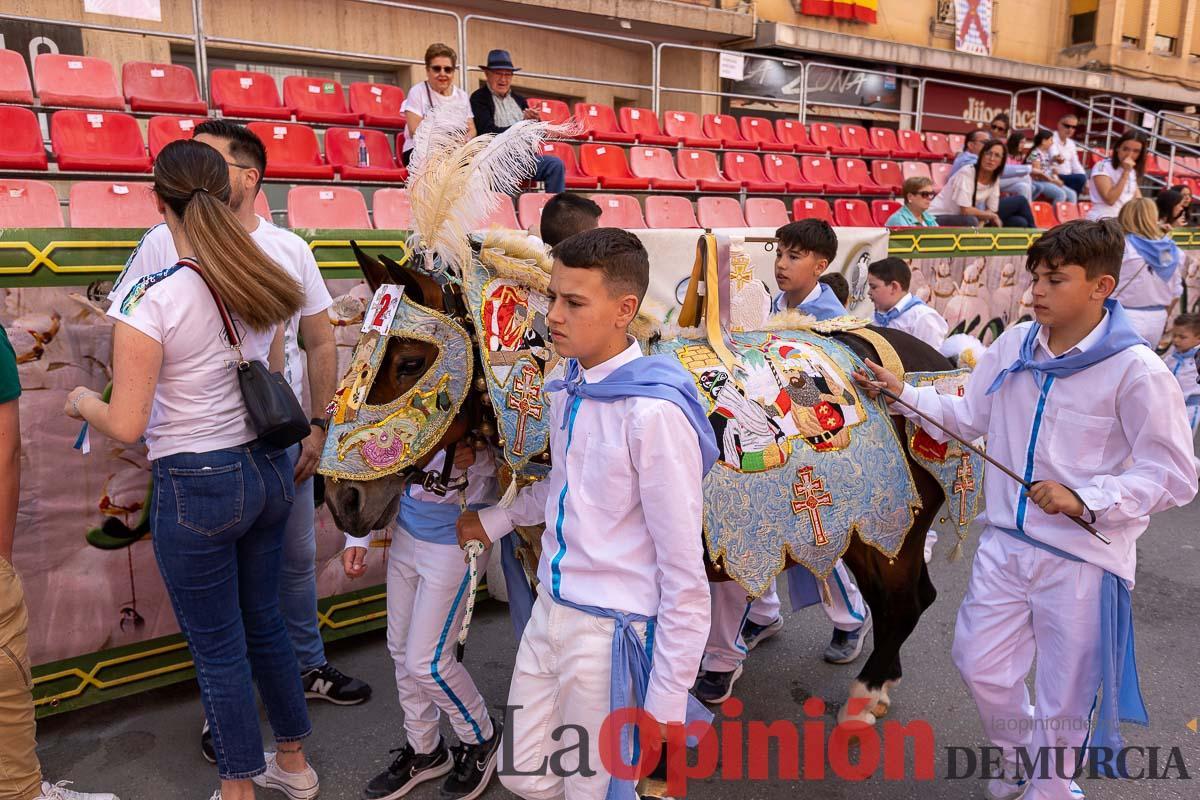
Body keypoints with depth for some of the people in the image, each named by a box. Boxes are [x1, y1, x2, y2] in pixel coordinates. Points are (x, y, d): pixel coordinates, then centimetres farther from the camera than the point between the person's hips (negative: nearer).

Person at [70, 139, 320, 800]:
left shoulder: (149, 297, -18)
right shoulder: (264, 283, 0)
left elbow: (125, 425, -17)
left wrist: (82, 401, 4)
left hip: (197, 487, -6)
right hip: (268, 469, 6)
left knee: (217, 647, 11)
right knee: (263, 621, 22)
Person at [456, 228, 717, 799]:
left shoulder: (654, 413, -23)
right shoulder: (565, 390, 0)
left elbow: (684, 574, -19)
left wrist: (665, 707, -15)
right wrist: (497, 519, 16)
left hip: (611, 632, -7)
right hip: (550, 611, 8)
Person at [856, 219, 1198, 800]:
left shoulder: (1136, 371, -16)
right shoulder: (1014, 345, 1)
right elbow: (967, 418, 10)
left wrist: (1086, 499, -25)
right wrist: (902, 395, -2)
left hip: (1083, 557, -5)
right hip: (1006, 541, 5)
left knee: (1064, 696, 10)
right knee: (979, 665, 16)